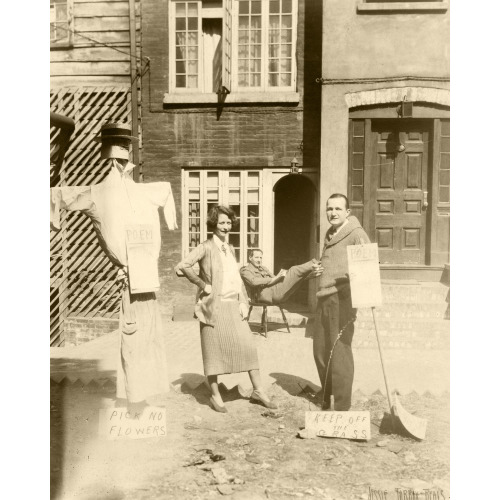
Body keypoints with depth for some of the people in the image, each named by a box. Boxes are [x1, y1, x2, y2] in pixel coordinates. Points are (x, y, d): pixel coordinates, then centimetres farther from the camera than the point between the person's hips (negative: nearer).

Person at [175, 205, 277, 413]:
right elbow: (180, 268, -14)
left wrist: (243, 302, 6)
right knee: (214, 349, 3)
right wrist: (203, 285, -10)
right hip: (214, 305, -6)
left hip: (233, 305, 6)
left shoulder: (229, 248, 15)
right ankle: (215, 396, 17)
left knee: (248, 345, 3)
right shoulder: (206, 248, -6)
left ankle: (258, 391, 13)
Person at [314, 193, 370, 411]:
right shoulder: (329, 234, 19)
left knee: (339, 352, -6)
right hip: (324, 298, 8)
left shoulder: (356, 234, -7)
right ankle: (326, 399, 34)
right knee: (320, 350, 15)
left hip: (342, 298, -8)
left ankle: (342, 407, 7)